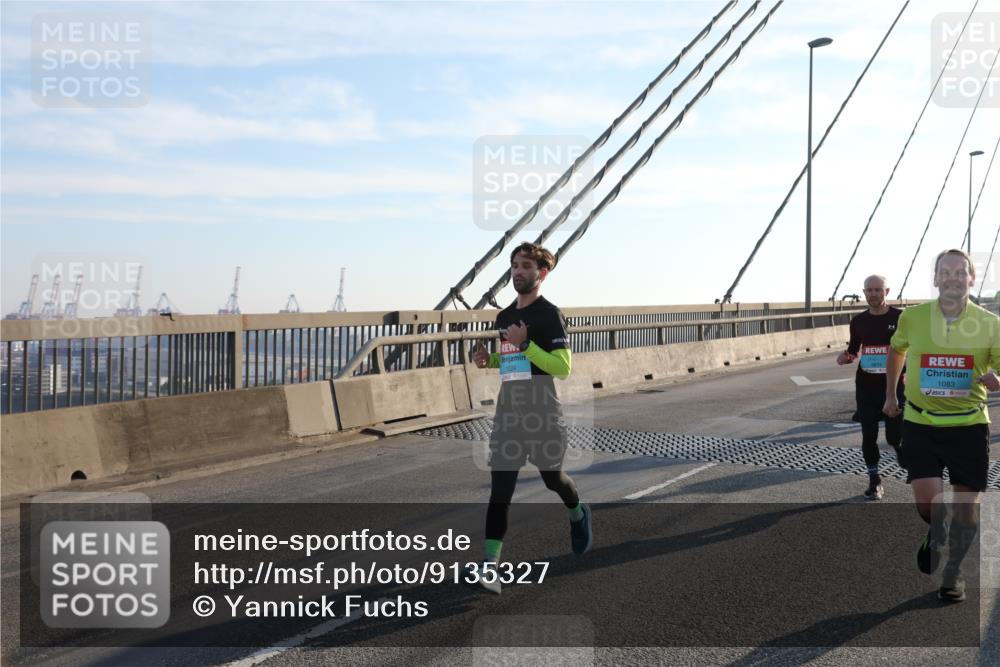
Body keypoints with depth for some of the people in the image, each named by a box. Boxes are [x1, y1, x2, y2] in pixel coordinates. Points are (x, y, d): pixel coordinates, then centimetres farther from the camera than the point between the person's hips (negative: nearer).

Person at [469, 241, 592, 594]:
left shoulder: (550, 314, -8)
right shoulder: (503, 317, 13)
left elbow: (563, 367, -15)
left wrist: (524, 343, -22)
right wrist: (488, 360, 8)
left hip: (543, 415, -5)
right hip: (508, 414, 5)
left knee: (553, 478, 15)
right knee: (500, 489, -3)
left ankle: (578, 515, 48)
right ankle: (490, 566, -5)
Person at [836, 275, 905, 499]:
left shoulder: (900, 318, -5)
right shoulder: (858, 321, 5)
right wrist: (845, 357, -6)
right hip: (866, 386, 3)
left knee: (895, 435, -3)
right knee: (869, 435, 3)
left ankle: (901, 449, 33)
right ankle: (874, 480, 17)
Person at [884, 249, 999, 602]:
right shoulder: (912, 317, -3)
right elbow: (896, 351, 17)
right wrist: (890, 394, 19)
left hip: (969, 425, 0)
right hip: (920, 423, 0)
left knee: (967, 502, 6)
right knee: (926, 499, -8)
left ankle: (953, 572, 28)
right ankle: (937, 534, 29)